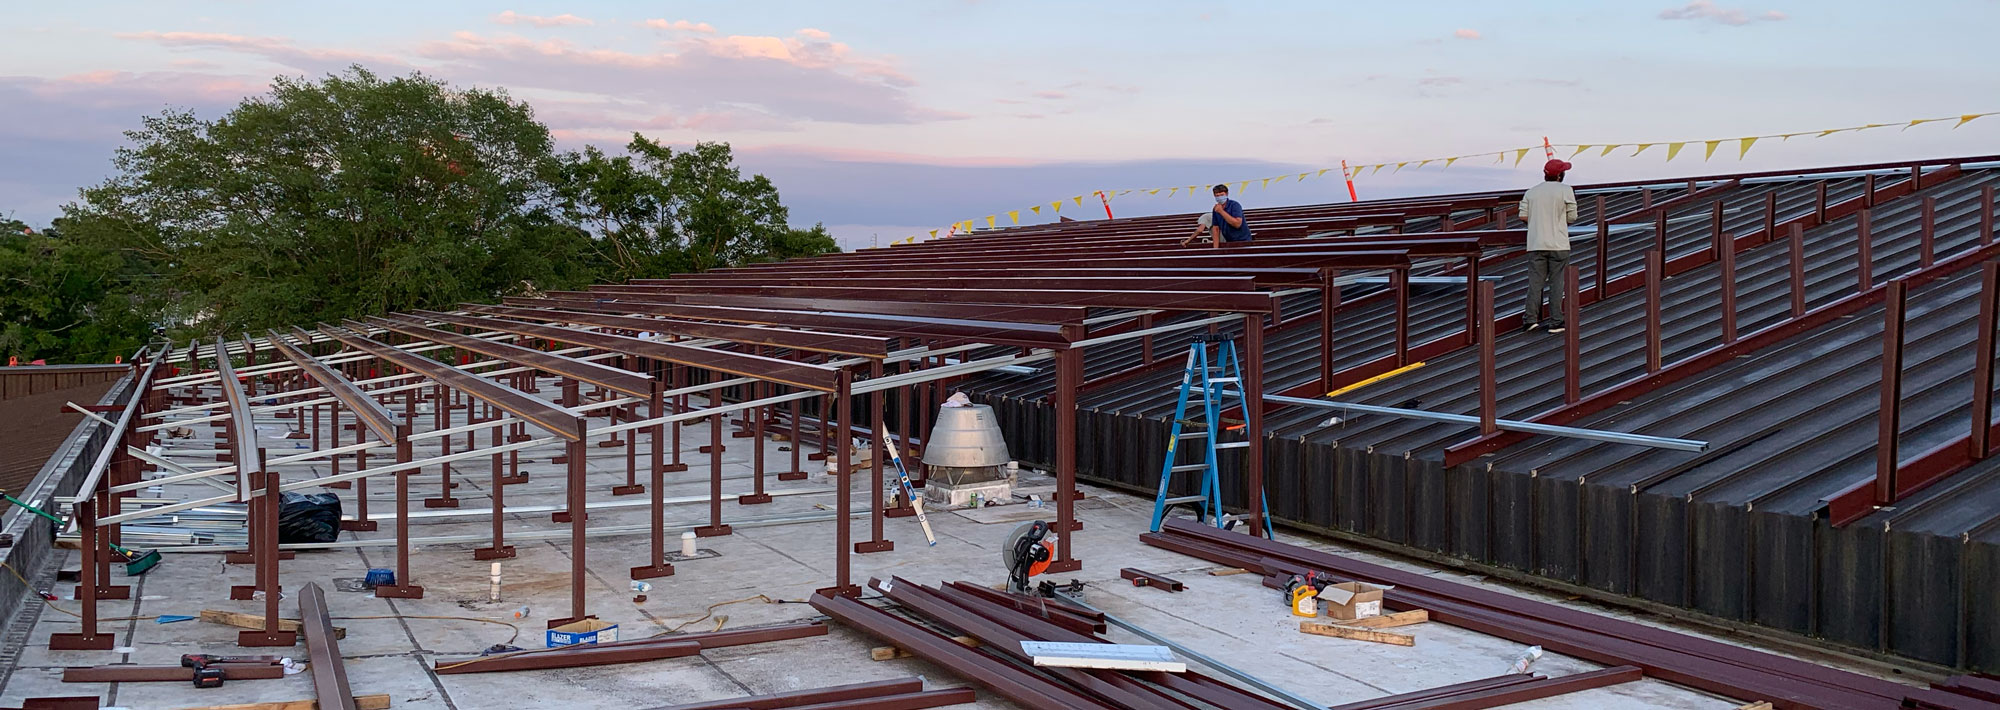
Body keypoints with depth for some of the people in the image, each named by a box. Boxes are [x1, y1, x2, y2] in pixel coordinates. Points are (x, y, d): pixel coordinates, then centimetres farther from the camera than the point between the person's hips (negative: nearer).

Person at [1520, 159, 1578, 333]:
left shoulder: (1530, 192, 7)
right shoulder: (1565, 190, -3)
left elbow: (1523, 216, 2)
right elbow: (1572, 218, -2)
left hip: (1535, 244, 3)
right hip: (1558, 244, -3)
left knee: (1535, 281, 4)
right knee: (1557, 282, 1)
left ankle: (1531, 318, -2)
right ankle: (1555, 321, 0)